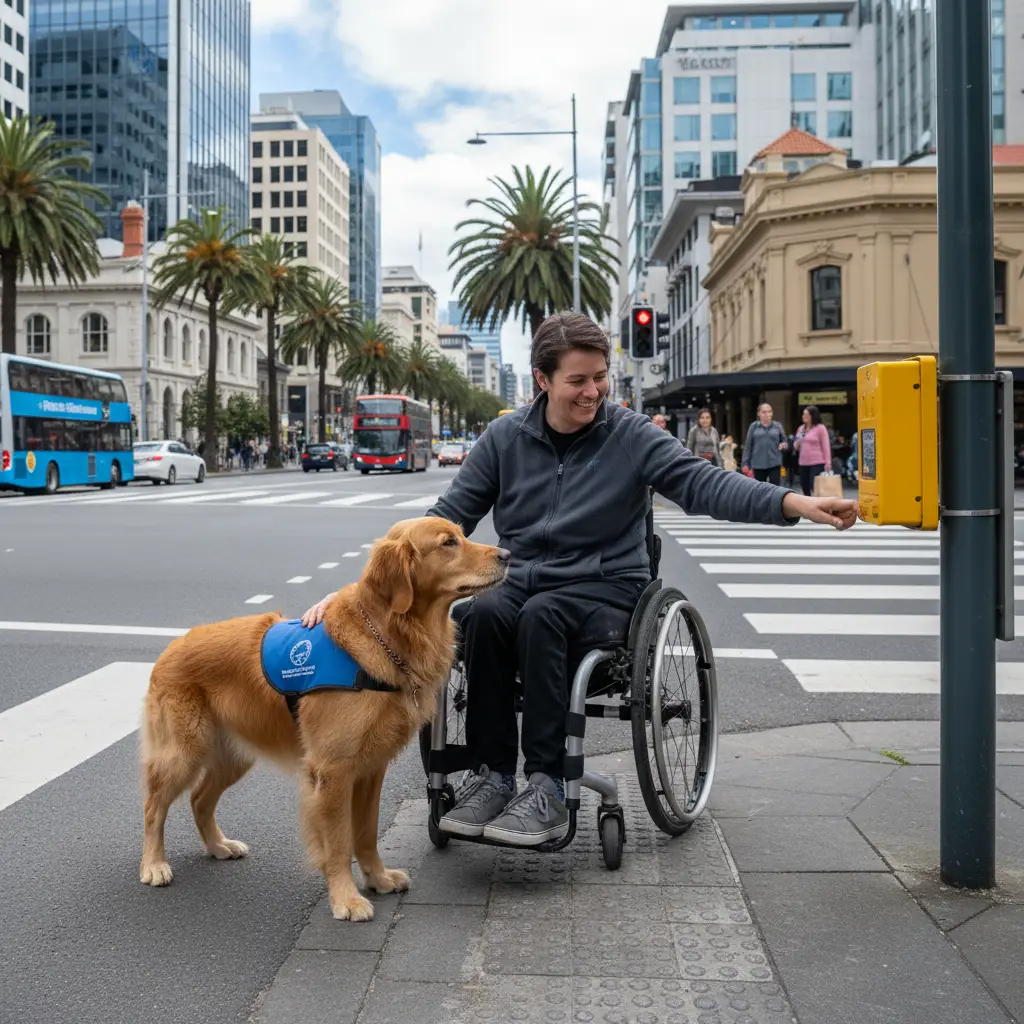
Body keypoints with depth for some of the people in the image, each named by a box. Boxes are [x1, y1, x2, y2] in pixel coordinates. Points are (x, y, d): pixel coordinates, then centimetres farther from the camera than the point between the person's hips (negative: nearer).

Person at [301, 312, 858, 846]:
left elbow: (703, 482, -14)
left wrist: (791, 502, -31)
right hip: (521, 578, 3)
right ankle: (492, 775, -22)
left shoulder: (631, 435, -2)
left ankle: (547, 789, -30)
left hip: (604, 583, -3)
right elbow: (449, 516, 5)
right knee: (484, 613, -30)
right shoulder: (505, 436, 5)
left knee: (540, 614, -34)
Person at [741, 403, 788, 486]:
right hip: (758, 464, 0)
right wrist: (746, 463, 0)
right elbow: (748, 446, 3)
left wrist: (784, 446, -9)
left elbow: (784, 441, 16)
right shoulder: (754, 426, 3)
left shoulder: (777, 426, 6)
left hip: (774, 464, 0)